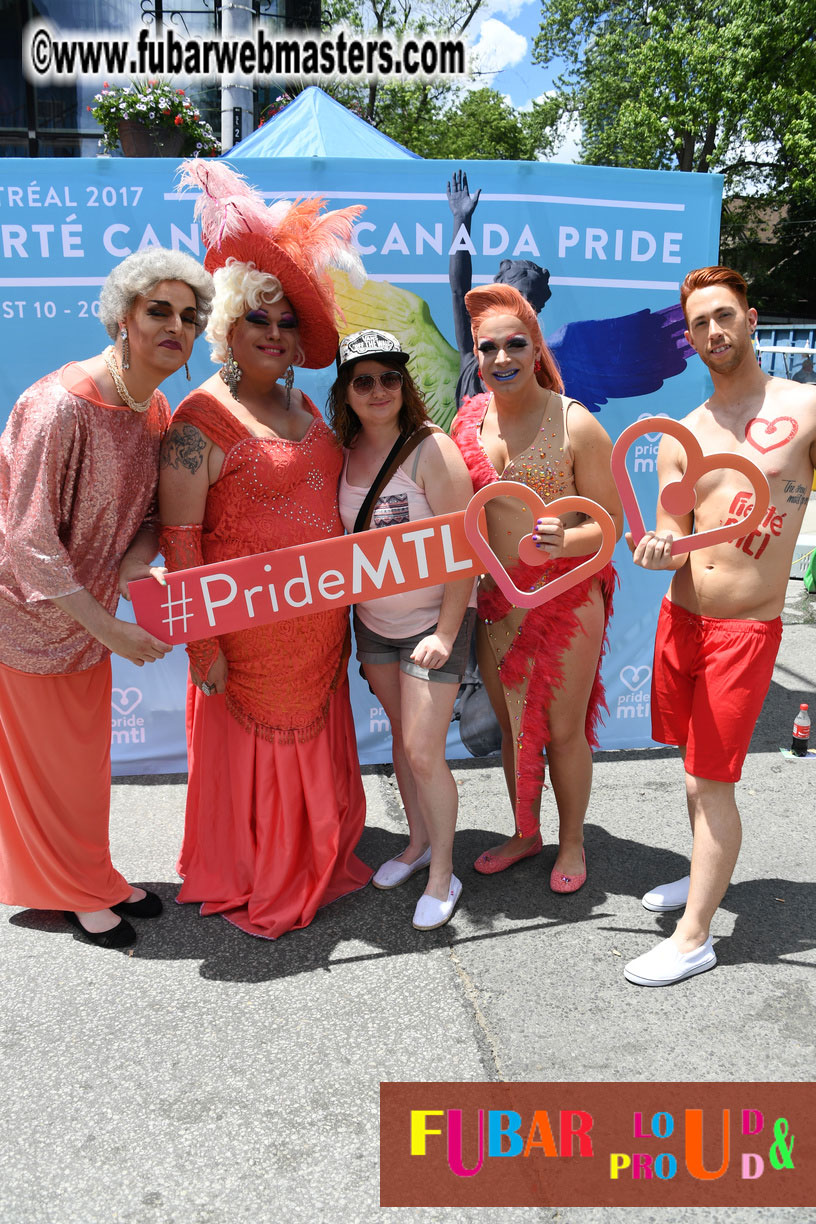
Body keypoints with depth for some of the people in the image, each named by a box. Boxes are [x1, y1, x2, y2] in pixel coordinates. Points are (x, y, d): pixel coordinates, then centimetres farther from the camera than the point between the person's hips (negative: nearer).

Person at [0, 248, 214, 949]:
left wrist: (137, 559, -15)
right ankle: (82, 891, 31)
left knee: (88, 752, 20)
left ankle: (92, 878, 41)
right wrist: (110, 627, -24)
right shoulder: (61, 405, -25)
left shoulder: (156, 411, -1)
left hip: (88, 608, 7)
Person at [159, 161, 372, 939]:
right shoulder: (201, 423, -14)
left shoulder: (302, 406, 10)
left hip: (318, 628, 7)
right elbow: (179, 539, -16)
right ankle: (247, 886, 30)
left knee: (315, 745, 19)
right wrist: (202, 642, -17)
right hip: (250, 632, -7)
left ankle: (314, 863, 41)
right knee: (254, 749, 8)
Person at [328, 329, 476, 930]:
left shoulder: (431, 449, -17)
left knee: (423, 752, -5)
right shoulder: (345, 450, 1)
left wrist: (446, 633, -19)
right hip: (373, 620, 6)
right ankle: (419, 841, 38)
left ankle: (443, 875, 15)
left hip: (433, 620, -6)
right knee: (402, 735, 18)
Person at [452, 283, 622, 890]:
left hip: (565, 599, -4)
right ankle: (525, 834, 38)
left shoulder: (575, 423, -12)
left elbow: (611, 522, -9)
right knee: (512, 725, 17)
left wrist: (563, 540, -29)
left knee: (564, 729, 7)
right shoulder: (468, 418, 2)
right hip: (495, 600, 5)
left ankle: (572, 844, 30)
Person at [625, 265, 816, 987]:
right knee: (693, 764, 18)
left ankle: (695, 937, 10)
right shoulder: (680, 436, 8)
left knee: (710, 781, -3)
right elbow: (672, 538, 5)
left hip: (746, 626, -5)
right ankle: (710, 873, 40)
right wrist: (657, 548, -17)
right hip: (679, 615, 5)